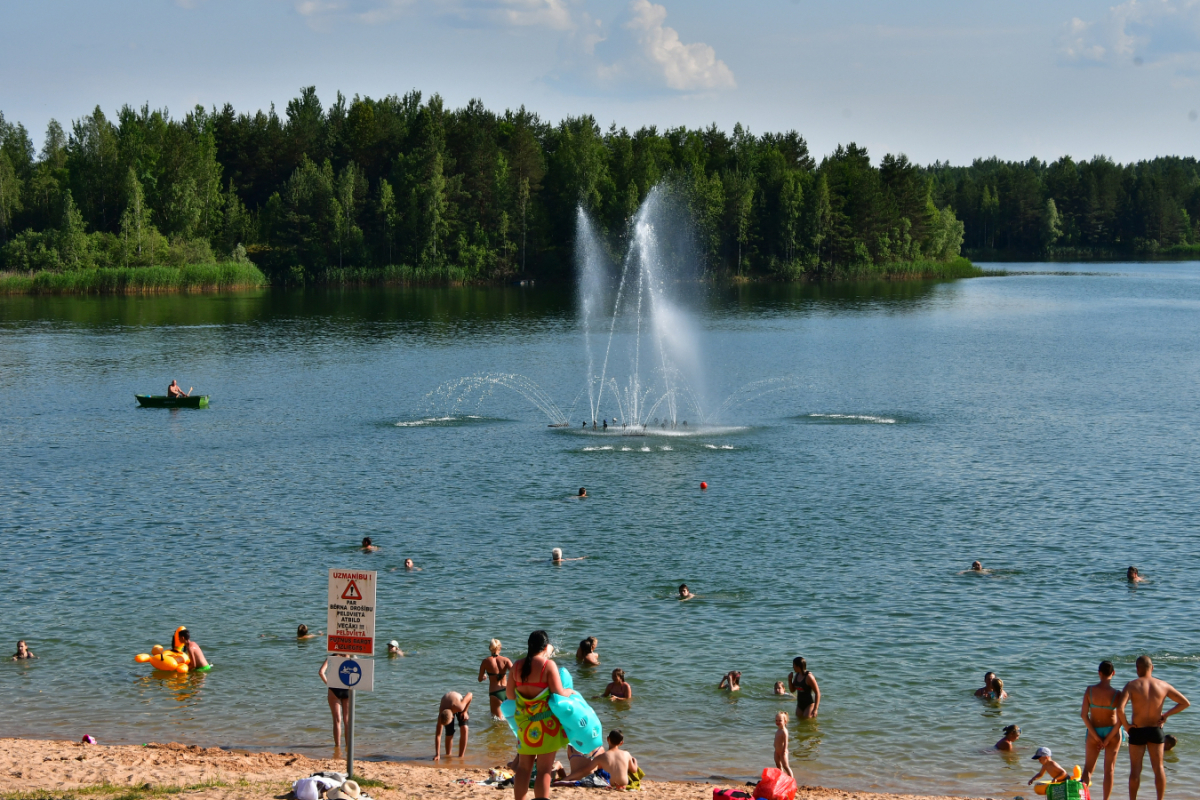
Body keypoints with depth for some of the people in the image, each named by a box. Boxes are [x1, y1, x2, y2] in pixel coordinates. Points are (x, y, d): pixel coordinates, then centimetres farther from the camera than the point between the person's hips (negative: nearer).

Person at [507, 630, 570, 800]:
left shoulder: (517, 666, 4)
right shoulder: (548, 665, -11)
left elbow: (509, 694, 11)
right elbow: (559, 694, -15)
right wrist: (570, 692, 6)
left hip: (524, 722, 5)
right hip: (546, 723, -5)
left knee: (523, 767, 14)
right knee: (544, 770, -1)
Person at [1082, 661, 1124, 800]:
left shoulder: (1089, 690, -11)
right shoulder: (1116, 694, -15)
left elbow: (1083, 715, -12)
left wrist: (1096, 736, -8)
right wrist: (1108, 739, -8)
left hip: (1094, 731, 1)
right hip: (1112, 731, -1)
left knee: (1088, 767, 13)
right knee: (1109, 769, 8)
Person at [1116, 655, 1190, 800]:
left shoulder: (1132, 686, -12)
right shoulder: (1163, 686, -2)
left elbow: (1120, 709, -26)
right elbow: (1185, 703, 4)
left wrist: (1125, 725, -10)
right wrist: (1166, 714, 7)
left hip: (1137, 731, -2)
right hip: (1156, 731, 2)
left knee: (1135, 769, 6)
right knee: (1158, 768, 11)